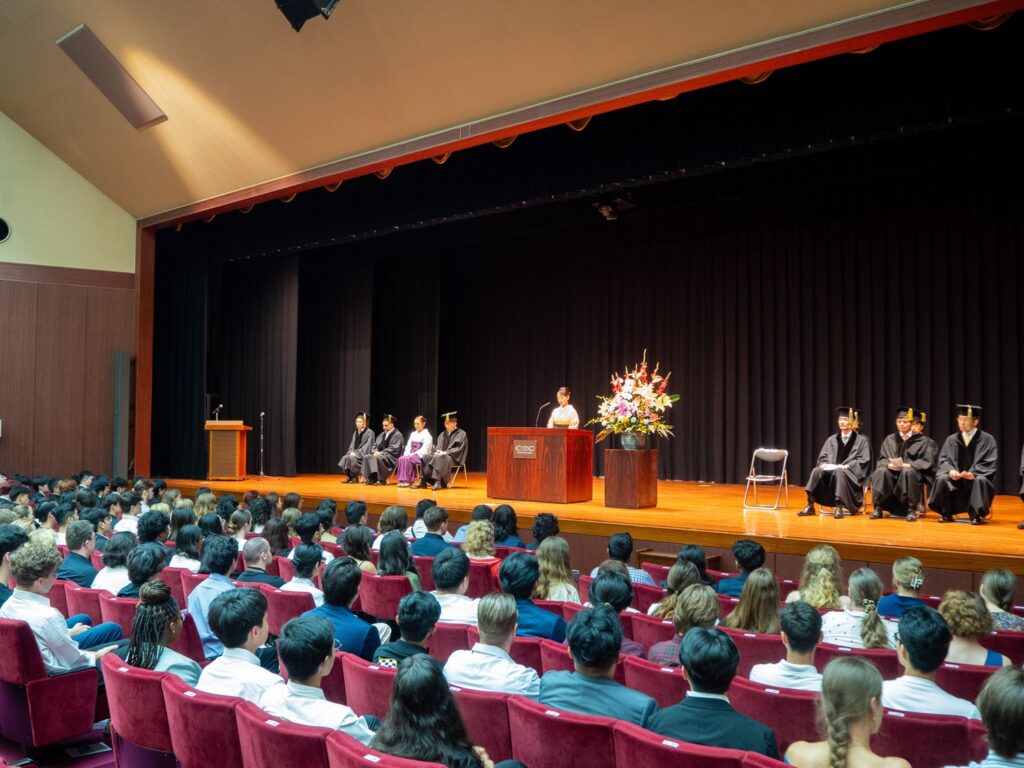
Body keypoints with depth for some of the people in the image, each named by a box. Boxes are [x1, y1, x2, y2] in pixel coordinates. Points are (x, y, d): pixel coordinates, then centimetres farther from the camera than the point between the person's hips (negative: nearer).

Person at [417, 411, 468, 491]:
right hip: (441, 454, 7)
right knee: (426, 457, -20)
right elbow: (438, 446, 18)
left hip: (454, 458, -7)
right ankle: (423, 481, -29)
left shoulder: (461, 434, 1)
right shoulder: (443, 434, 20)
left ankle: (438, 482, -49)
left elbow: (459, 449, -10)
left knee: (439, 459, -38)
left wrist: (445, 452, -19)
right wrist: (437, 451, -8)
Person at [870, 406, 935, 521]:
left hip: (912, 471, -2)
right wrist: (889, 464, -13)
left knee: (907, 472, -39)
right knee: (881, 472, -32)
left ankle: (911, 509, -30)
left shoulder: (920, 440, 8)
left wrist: (909, 465, -17)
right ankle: (878, 507, -27)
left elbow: (927, 461, -1)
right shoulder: (889, 439, 16)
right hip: (892, 471, 2)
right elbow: (882, 459, 11)